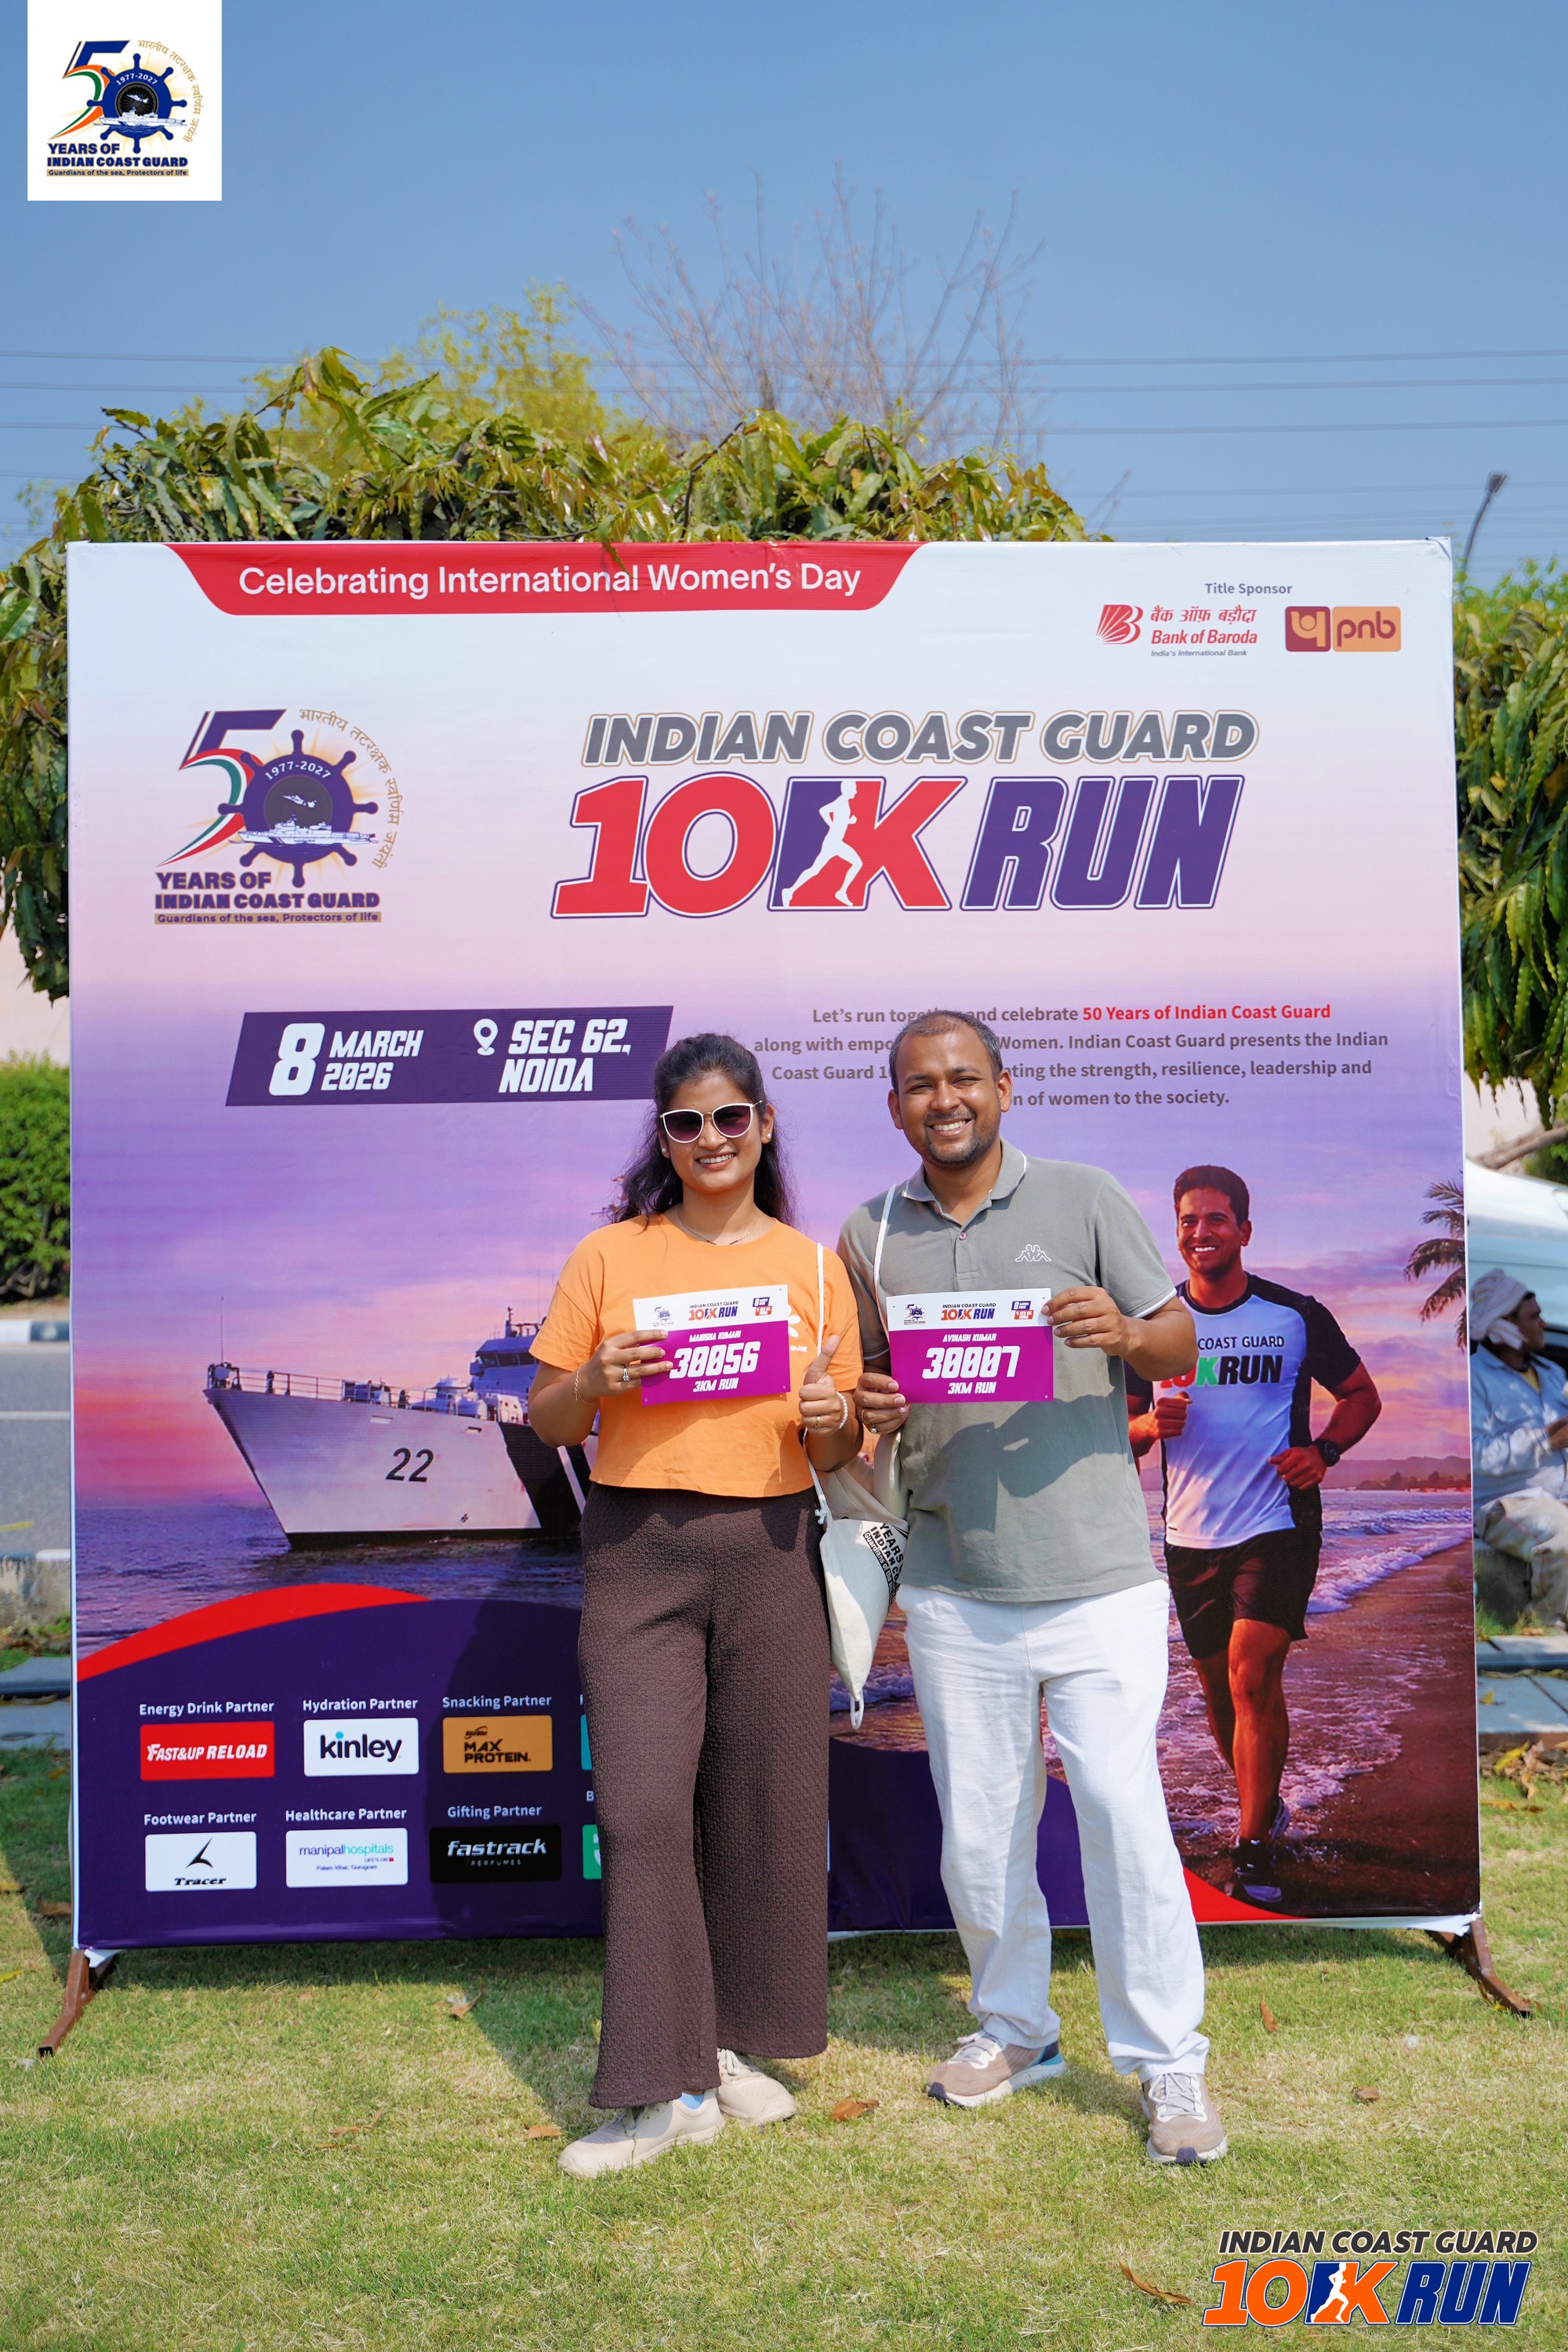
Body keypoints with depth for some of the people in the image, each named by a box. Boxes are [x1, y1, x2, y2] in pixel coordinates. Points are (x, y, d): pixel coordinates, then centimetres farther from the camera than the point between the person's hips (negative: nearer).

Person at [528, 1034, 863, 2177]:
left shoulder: (813, 1266, 8)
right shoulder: (610, 1257, 5)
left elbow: (838, 1456, 9)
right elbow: (545, 1422, 7)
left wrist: (832, 1418, -14)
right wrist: (595, 1378, -14)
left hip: (769, 1549, 1)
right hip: (638, 1551, -1)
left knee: (763, 1804, 6)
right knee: (643, 1806, -6)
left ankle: (732, 2046, 26)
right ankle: (668, 2088, 6)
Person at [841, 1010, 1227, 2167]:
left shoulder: (1084, 1198, 0)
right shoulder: (871, 1236, 8)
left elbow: (1182, 1345, 1)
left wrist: (1127, 1333, -22)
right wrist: (863, 1410, -9)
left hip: (1098, 1574, -3)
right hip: (954, 1584, 3)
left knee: (1122, 1806, -5)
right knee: (977, 1830, 11)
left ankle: (1169, 2060, 15)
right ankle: (1014, 2028, 34)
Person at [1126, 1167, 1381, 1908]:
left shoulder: (1297, 1316, -2)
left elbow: (1362, 1394, 8)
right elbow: (1123, 1425, 11)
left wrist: (1322, 1452, -10)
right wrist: (1153, 1424, -12)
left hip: (1278, 1524, -3)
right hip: (1192, 1534, 4)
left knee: (1252, 1674, -16)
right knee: (1220, 1688, 13)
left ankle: (1254, 1848, -4)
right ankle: (1265, 1807, 37)